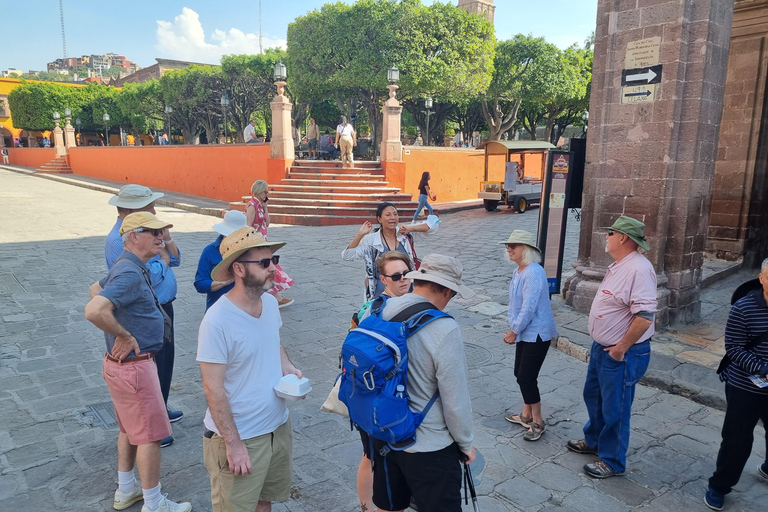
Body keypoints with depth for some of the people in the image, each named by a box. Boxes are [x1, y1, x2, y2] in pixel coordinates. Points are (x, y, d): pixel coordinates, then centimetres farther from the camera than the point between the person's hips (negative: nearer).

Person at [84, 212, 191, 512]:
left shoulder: (130, 268, 8)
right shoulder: (130, 273, -25)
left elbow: (96, 289, 26)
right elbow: (94, 311, -38)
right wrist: (124, 335, -23)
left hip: (125, 364, 10)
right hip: (133, 366, -10)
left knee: (130, 428, 22)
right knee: (150, 434, 2)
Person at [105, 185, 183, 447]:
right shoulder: (119, 240, -23)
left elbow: (175, 259, 9)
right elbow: (152, 276, -29)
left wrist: (166, 238, -7)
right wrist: (162, 255, -12)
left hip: (163, 309, 10)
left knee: (165, 362, 23)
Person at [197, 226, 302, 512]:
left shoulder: (270, 303, -3)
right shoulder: (218, 320, -24)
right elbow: (213, 389, -20)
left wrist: (288, 368, -4)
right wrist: (233, 444, -17)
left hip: (278, 426, 6)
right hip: (239, 437, -6)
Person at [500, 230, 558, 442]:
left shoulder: (533, 273, -23)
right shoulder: (518, 271, 7)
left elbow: (529, 308, -24)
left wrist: (514, 332, -15)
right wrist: (513, 329, 9)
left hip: (536, 334, -9)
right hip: (524, 332, 9)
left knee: (526, 377, -4)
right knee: (520, 374, 16)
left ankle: (537, 422, 13)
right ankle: (526, 415, 33)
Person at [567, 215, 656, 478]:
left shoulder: (639, 269, -25)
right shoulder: (617, 265, 8)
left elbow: (645, 315, -31)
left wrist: (621, 348, -23)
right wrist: (600, 344, 18)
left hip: (622, 355, -10)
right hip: (602, 348, 10)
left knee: (614, 409, 6)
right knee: (593, 396, 24)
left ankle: (612, 461, 25)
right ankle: (594, 440, 46)